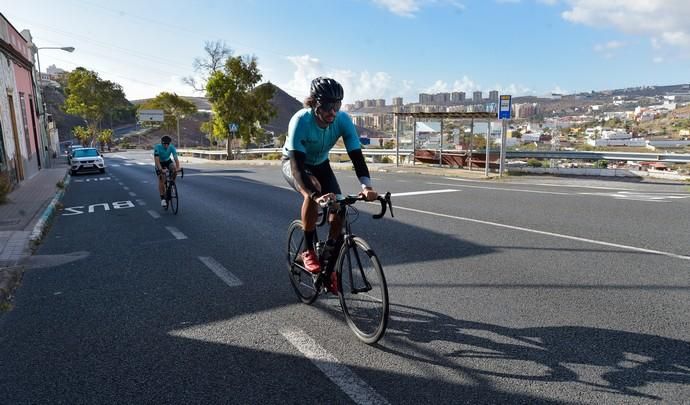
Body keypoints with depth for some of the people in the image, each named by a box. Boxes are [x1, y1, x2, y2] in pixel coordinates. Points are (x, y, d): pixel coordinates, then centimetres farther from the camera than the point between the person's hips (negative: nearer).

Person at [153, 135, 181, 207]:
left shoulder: (172, 147, -24)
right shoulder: (157, 147, -30)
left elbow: (176, 158, -30)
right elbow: (156, 160, -37)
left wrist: (178, 168, -46)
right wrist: (161, 169, -50)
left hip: (168, 161, 2)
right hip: (160, 163, -2)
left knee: (174, 169, -31)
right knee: (161, 180, -12)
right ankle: (163, 199, -6)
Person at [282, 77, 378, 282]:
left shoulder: (343, 120, -26)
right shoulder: (301, 120, -36)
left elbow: (356, 155, -30)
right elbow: (297, 165, -42)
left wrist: (367, 186, -48)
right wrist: (314, 195, -58)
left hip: (320, 165, 4)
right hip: (294, 163, -3)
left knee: (338, 211, -12)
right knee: (312, 191, -36)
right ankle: (308, 250, -17)